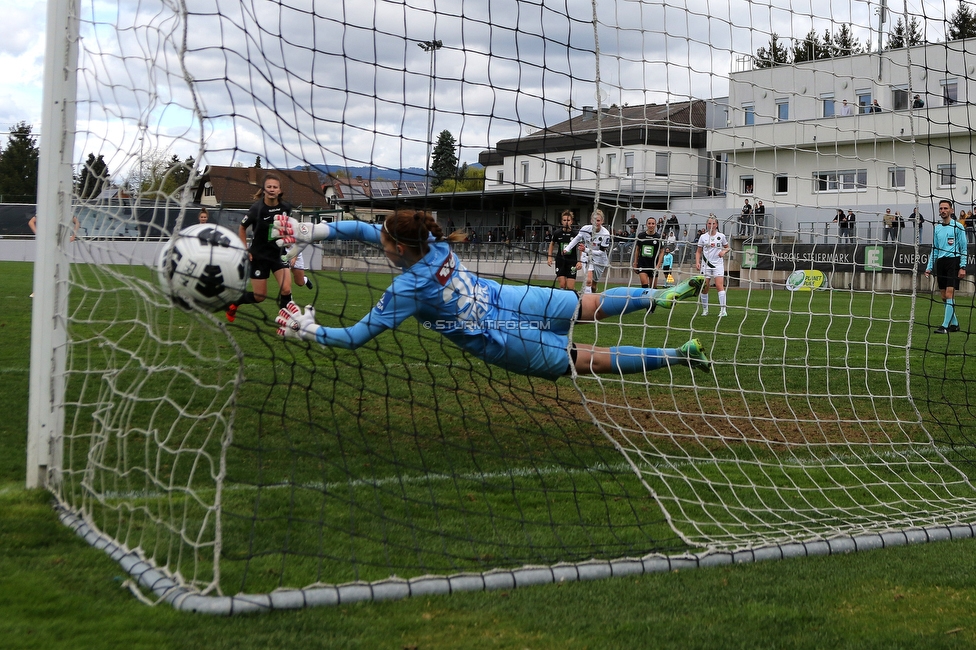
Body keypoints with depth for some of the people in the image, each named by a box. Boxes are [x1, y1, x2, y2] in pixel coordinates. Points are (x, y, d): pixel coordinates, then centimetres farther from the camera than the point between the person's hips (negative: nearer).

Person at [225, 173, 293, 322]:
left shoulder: (286, 207, -8)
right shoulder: (257, 208, -17)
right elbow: (242, 228, -1)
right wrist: (245, 250, -4)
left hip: (278, 253, 3)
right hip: (259, 256, -3)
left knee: (286, 289, -17)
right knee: (259, 297, 5)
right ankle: (233, 303, 35)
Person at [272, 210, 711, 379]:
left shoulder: (407, 290, -23)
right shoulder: (433, 242, -5)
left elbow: (355, 338, -19)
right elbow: (362, 229, 6)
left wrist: (307, 331, -10)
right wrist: (312, 231, 1)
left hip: (502, 343, -5)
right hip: (508, 298, 5)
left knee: (588, 360, 7)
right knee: (588, 305, 23)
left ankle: (681, 355, 9)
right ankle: (666, 295, 32)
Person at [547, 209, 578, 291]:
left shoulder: (575, 234, -9)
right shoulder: (558, 233, -3)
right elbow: (552, 244, 15)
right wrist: (549, 256, 6)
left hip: (571, 262, -2)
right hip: (560, 261, 2)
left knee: (570, 287, -5)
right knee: (562, 285, -2)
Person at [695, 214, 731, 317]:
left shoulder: (721, 236, 4)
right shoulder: (703, 237, 4)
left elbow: (727, 247, 15)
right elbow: (698, 252, 8)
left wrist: (724, 251, -7)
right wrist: (697, 262, -6)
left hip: (718, 264, -1)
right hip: (705, 264, 1)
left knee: (719, 286, -15)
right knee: (704, 288, 1)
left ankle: (723, 310, -17)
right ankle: (705, 310, 15)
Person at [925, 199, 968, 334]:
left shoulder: (957, 227, -1)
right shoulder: (937, 228, 14)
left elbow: (964, 248, -2)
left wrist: (962, 267, -9)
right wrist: (929, 267, 12)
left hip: (953, 261, -6)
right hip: (940, 262, 6)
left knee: (949, 294, -12)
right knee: (944, 296, 5)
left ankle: (945, 325, -13)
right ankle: (954, 324, 15)